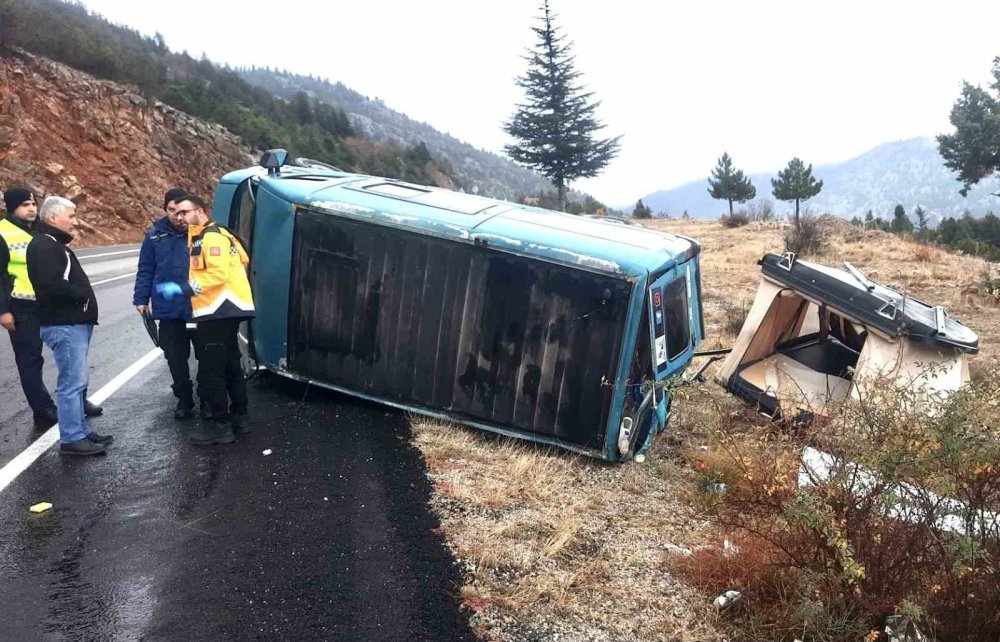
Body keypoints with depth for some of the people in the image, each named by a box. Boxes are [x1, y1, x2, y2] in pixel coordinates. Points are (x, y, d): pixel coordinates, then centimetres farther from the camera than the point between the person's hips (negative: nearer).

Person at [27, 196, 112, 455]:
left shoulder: (55, 244, 20)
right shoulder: (43, 246, -14)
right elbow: (52, 285, -26)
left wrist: (82, 294, 2)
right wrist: (82, 294, -12)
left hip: (75, 323, 11)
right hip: (64, 325, -11)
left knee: (76, 381, 15)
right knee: (72, 382, -8)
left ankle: (80, 430, 22)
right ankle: (72, 439, -4)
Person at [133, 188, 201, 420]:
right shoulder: (155, 235, 2)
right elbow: (145, 271, 7)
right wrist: (141, 299, 3)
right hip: (169, 310, 2)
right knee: (175, 358, 9)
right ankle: (184, 400, 25)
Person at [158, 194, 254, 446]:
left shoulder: (213, 236, -13)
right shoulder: (200, 238, 20)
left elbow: (218, 273, -24)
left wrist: (183, 289, -23)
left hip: (219, 311, -11)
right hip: (222, 310, 11)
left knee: (210, 369, -7)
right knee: (230, 365, 17)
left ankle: (220, 424, -1)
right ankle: (238, 416, 26)